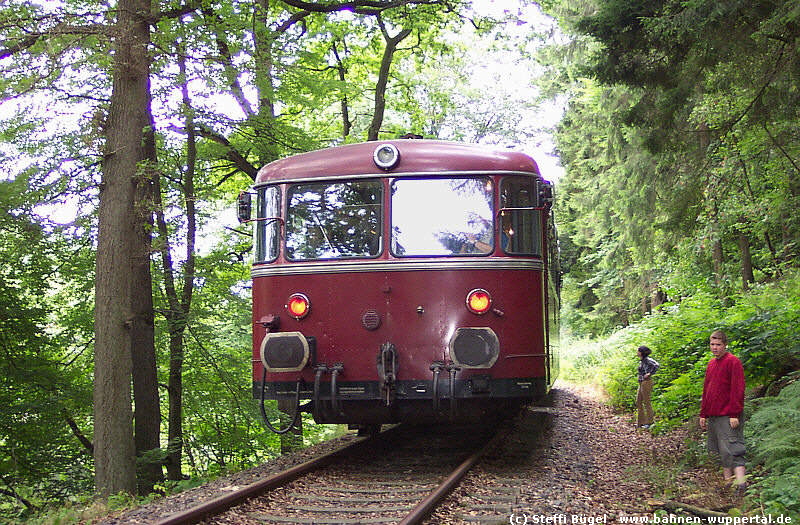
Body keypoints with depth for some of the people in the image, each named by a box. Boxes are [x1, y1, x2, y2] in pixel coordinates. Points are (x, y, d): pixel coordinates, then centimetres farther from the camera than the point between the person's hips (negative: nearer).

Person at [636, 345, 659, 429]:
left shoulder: (647, 359, -14)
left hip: (646, 382, -10)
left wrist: (650, 373, -21)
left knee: (646, 402, -3)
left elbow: (656, 365, -29)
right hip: (641, 383, 10)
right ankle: (641, 422, 18)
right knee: (638, 402, 12)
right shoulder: (641, 361, 13)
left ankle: (649, 422, 3)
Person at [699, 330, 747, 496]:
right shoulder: (711, 364, 17)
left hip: (728, 416, -8)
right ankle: (728, 480, 16)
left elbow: (738, 389, -14)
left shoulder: (733, 362, -8)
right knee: (722, 451, 11)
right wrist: (703, 414, 18)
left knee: (731, 449, -14)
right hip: (713, 416, 8)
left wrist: (734, 414, -18)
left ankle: (741, 481, -18)